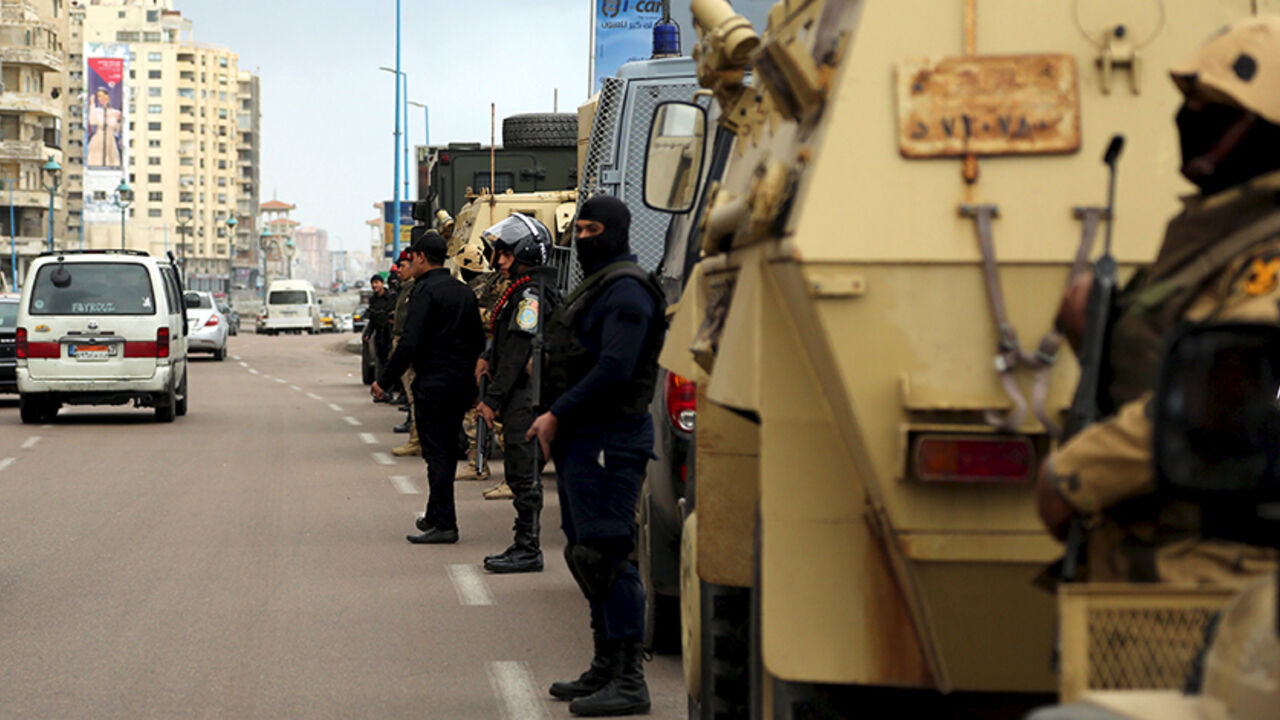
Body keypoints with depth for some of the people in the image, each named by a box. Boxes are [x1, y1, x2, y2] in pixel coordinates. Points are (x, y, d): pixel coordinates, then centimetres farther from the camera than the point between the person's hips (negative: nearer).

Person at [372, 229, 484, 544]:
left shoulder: (426, 291, -13)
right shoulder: (464, 292, 11)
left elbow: (409, 343, -20)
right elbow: (478, 342, 16)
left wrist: (385, 380, -13)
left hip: (433, 385, -8)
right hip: (462, 384, 8)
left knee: (436, 454, -5)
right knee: (447, 451, 16)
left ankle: (444, 524, -6)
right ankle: (435, 516, 27)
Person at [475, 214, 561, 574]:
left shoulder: (531, 294, -15)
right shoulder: (523, 291, 17)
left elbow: (517, 352, -20)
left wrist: (493, 400, -19)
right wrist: (488, 357, 10)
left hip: (525, 396, -10)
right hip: (523, 397, 10)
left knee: (524, 475, -7)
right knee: (523, 475, 13)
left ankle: (528, 550, -4)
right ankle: (525, 547, 18)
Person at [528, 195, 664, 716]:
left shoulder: (625, 290, -13)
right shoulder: (596, 286, 21)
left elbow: (614, 370, -21)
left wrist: (558, 414, -17)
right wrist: (556, 418, 11)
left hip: (609, 439, -11)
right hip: (582, 439, 11)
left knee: (606, 555, -12)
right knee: (586, 554, 15)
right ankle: (606, 669, 23)